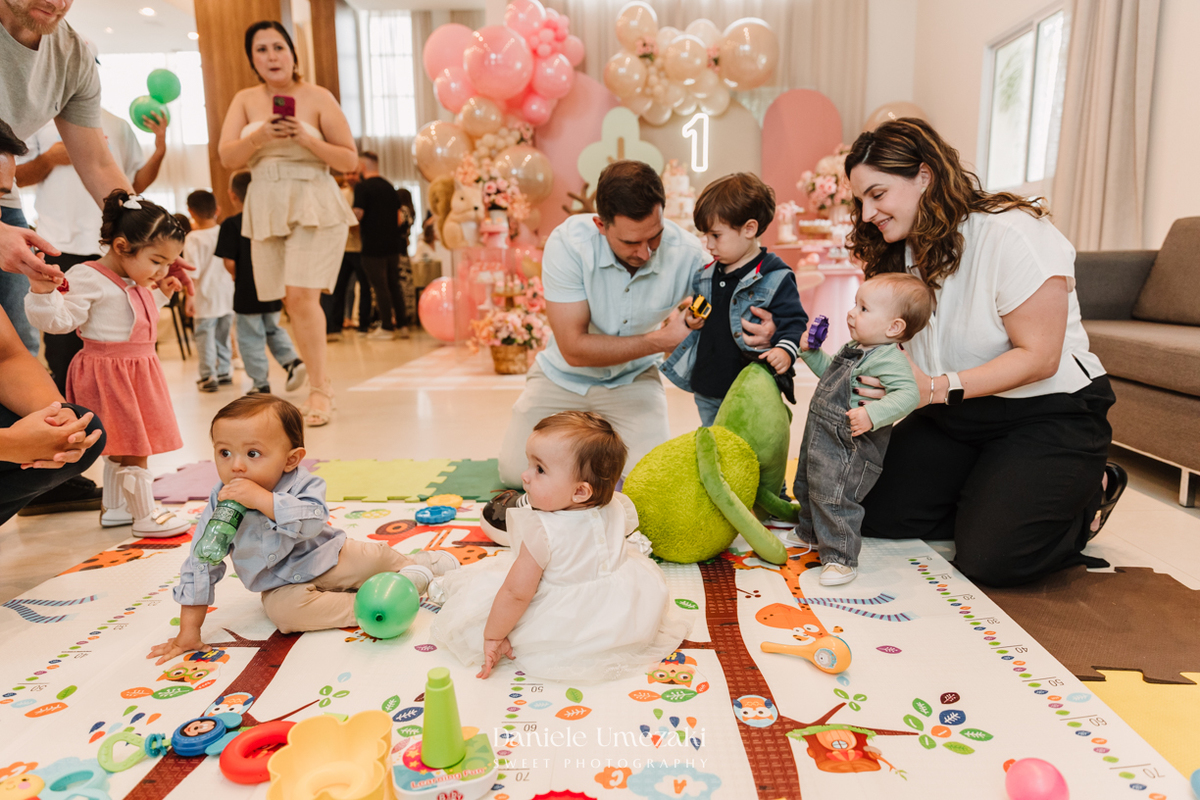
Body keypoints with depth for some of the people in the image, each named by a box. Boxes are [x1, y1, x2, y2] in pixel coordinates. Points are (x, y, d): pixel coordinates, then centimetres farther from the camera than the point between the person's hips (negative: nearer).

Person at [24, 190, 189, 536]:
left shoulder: (134, 282, 12)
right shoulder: (87, 278, -16)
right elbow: (60, 320, -20)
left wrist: (160, 295, 24)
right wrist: (42, 292, -35)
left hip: (136, 370, 9)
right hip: (107, 373, -9)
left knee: (122, 446, 17)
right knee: (133, 447, -5)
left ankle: (113, 507, 30)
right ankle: (145, 516, 4)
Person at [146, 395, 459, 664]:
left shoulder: (302, 485, -19)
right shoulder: (220, 505, -14)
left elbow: (312, 522, -40)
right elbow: (200, 567, -9)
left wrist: (261, 499, -48)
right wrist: (188, 631, -10)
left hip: (327, 558, -1)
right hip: (285, 586, 1)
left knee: (377, 556, -13)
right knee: (282, 610, -30)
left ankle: (417, 564, 22)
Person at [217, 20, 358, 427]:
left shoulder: (318, 97, 0)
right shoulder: (245, 100, 11)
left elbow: (350, 158, -1)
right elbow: (227, 157, 2)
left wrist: (306, 138, -15)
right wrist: (259, 136, -15)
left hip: (313, 204, -4)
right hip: (267, 207, 4)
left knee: (301, 294, -16)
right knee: (292, 301, 4)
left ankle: (319, 389, -6)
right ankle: (321, 384, 15)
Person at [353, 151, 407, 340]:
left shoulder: (362, 187, -9)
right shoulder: (389, 187, 13)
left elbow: (358, 214, -16)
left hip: (373, 246, -6)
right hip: (392, 244, 6)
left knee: (380, 287, -1)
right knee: (394, 285, 12)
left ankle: (387, 328, 2)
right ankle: (402, 326, 13)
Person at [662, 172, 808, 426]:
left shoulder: (776, 278, -9)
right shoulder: (704, 276, 10)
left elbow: (793, 321, -9)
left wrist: (785, 349, -27)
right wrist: (690, 320, 2)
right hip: (706, 391, 7)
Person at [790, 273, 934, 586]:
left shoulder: (889, 359, -20)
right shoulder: (854, 350, 10)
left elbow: (908, 394, -32)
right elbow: (831, 372, 28)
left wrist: (872, 414, -41)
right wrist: (812, 352, 18)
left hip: (848, 448, -10)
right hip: (820, 440, 11)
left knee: (834, 499, -13)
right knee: (807, 487, 26)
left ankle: (840, 559, 1)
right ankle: (809, 534, 49)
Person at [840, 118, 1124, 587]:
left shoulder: (1011, 234, -21)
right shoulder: (903, 253, 3)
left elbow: (1039, 358, -22)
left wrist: (937, 388, -31)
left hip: (1050, 413, -6)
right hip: (954, 414, 7)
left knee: (987, 560, -17)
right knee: (876, 516, -6)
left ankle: (1089, 494, 11)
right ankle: (990, 499, 15)